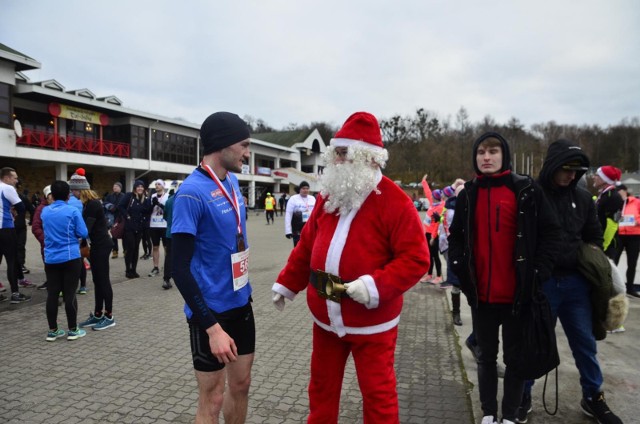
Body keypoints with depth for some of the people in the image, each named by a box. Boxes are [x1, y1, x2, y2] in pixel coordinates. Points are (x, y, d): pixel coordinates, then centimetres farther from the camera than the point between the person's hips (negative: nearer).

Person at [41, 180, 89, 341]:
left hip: (50, 258, 4)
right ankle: (73, 330, 8)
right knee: (69, 294, 1)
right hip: (70, 257, -4)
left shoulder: (45, 211, 6)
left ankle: (52, 331, 14)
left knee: (52, 294, 7)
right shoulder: (73, 211, -9)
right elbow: (83, 233, -7)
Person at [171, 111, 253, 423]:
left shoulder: (232, 182, 4)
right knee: (212, 399, 8)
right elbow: (180, 269, -20)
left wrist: (243, 290, 16)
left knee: (241, 384, 18)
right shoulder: (192, 193, -19)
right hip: (211, 310, -7)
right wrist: (212, 326, -24)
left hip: (241, 303, 7)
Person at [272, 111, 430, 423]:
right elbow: (307, 246, 13)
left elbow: (416, 258, -18)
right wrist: (287, 284, 15)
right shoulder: (328, 196, 6)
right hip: (326, 316, 6)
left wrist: (376, 285, -28)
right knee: (322, 384, 21)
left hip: (371, 320, -6)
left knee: (377, 391, 8)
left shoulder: (395, 202, -14)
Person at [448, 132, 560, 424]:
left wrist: (539, 272, -11)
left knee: (515, 356, 12)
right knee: (486, 355, 14)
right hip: (481, 293, 3)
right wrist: (459, 269, -1)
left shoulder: (526, 190, -4)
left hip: (517, 292, -2)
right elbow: (456, 236, 11)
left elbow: (549, 232, -4)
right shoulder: (468, 194, 5)